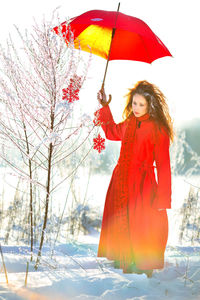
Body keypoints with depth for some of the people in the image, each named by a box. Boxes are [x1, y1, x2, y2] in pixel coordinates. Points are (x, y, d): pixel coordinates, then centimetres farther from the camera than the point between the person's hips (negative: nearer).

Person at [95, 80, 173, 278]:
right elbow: (111, 132, 30)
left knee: (141, 226, -3)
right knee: (120, 223, 10)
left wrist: (162, 198, -14)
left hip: (142, 184, -6)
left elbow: (163, 165, -12)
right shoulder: (129, 123, 7)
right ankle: (124, 261, 26)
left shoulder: (158, 130, -12)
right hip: (121, 182, 6)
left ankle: (143, 266, 16)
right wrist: (104, 106, 27)